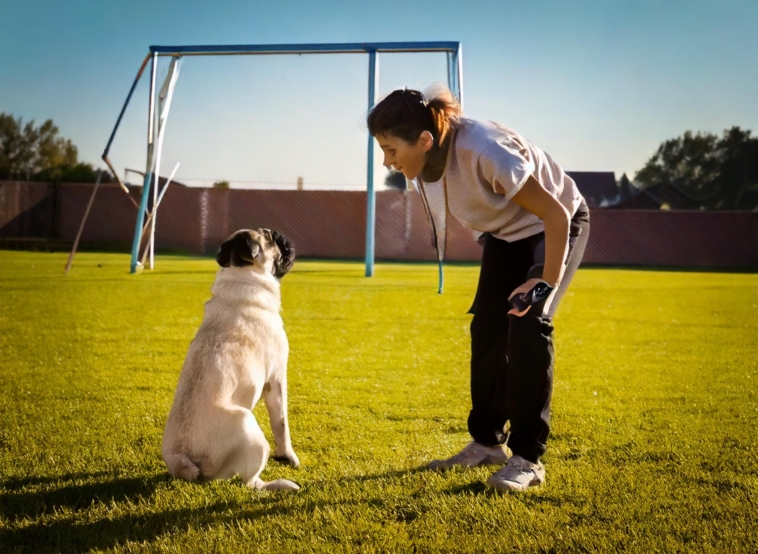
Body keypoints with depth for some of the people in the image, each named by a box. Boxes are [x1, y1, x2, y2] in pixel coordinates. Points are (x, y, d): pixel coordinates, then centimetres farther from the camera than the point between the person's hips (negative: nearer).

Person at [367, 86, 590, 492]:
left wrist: (547, 282, -28)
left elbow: (556, 214, -31)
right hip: (505, 233, 7)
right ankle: (487, 442, 16)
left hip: (556, 225, -7)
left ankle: (527, 459, -12)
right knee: (487, 329, 1)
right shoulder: (426, 162, -16)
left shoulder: (482, 150, -38)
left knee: (527, 325, -19)